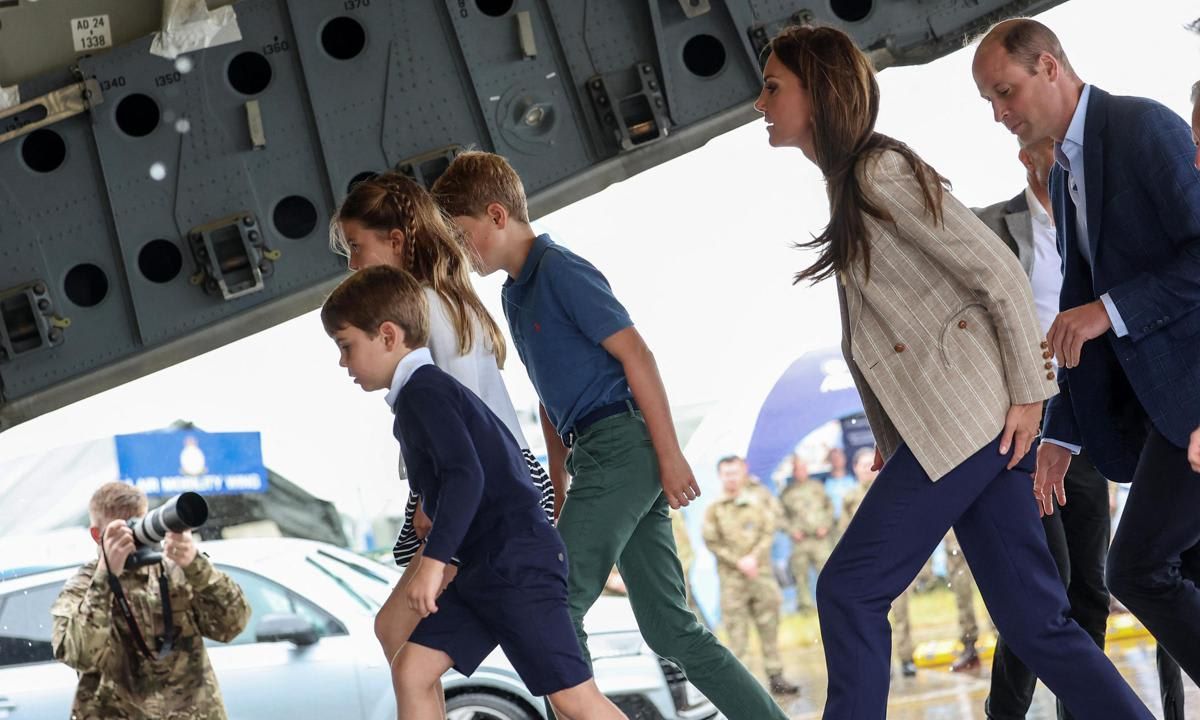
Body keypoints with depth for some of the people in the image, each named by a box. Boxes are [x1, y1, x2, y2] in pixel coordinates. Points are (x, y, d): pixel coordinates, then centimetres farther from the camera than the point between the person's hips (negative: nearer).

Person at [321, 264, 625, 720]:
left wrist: (433, 560, -28)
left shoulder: (423, 391, -11)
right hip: (484, 568, 11)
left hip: (517, 562, -11)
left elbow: (466, 475, -24)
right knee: (412, 670, 3)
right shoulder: (424, 392, 19)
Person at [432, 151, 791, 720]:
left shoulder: (560, 270, -8)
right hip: (596, 457, 10)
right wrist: (558, 489, 22)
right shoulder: (516, 294, 20)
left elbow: (634, 354, -13)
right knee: (671, 630, 6)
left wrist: (671, 455, -17)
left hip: (623, 444, -10)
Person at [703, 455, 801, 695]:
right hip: (732, 577, -2)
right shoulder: (714, 509, 2)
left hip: (761, 572, 2)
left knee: (769, 628, 5)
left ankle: (775, 676, 11)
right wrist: (739, 562, -11)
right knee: (736, 630, -6)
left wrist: (753, 557, -11)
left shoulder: (759, 502, 9)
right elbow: (712, 542, -3)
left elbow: (768, 533, 3)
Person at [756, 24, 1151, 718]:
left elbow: (999, 271, -13)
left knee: (850, 590, -6)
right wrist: (891, 439, 14)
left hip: (965, 416, -9)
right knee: (1035, 618, 5)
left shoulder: (881, 171, -11)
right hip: (933, 426, 9)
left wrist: (1028, 394, -14)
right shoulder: (848, 185, 17)